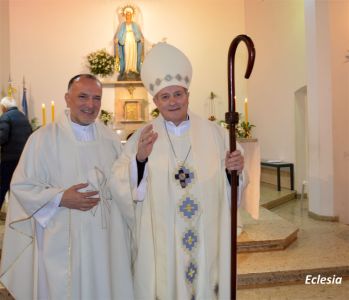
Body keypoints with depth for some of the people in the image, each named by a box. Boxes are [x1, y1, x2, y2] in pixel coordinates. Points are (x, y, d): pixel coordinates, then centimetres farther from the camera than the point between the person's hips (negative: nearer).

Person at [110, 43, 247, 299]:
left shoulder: (214, 133, 1)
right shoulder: (141, 138, -1)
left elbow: (231, 182, 6)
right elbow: (120, 186, -8)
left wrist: (236, 169, -14)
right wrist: (140, 159, -23)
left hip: (207, 239, 1)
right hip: (159, 242, -1)